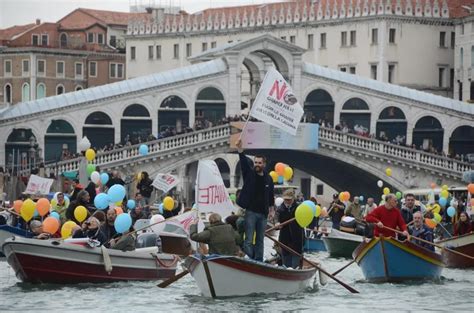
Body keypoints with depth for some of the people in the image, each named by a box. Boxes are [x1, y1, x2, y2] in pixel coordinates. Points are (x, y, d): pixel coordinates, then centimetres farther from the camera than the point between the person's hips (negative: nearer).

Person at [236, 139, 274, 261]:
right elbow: (244, 163, -17)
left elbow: (271, 196, 17)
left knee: (260, 240, 9)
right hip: (251, 212, -4)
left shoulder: (268, 178, 8)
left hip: (263, 214, 4)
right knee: (249, 240, -8)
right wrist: (240, 151, -32)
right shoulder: (249, 174, 0)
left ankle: (259, 262, 13)